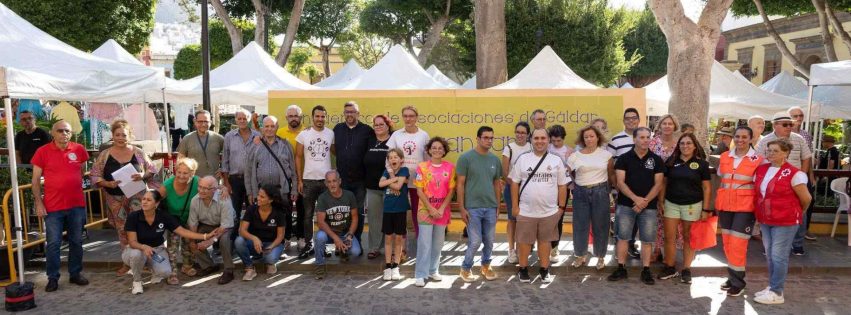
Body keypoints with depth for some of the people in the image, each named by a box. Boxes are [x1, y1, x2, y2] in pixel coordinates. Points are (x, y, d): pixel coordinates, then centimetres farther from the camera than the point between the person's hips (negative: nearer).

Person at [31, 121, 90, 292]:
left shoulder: (79, 149, 2)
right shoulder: (42, 151, -3)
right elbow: (36, 180, -1)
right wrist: (38, 203, -6)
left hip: (77, 204, 2)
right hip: (52, 206, -2)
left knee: (76, 242, 11)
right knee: (53, 244, 2)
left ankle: (76, 273, 23)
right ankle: (53, 278, 13)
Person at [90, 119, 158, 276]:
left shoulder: (138, 153, 0)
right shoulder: (104, 155, 0)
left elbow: (152, 169, 4)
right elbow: (95, 176, -1)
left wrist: (143, 175, -17)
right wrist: (108, 184, -18)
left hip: (137, 196, -1)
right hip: (115, 199, 2)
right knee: (122, 230, 11)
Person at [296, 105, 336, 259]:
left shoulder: (331, 134, 1)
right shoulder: (303, 134, -2)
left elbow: (335, 151, 11)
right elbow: (298, 157, 1)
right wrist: (299, 180, -2)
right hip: (308, 180, -1)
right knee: (308, 214, 7)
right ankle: (308, 244, 17)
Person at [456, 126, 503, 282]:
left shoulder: (495, 159, 7)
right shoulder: (466, 157, -7)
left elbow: (497, 184, 15)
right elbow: (460, 184, -6)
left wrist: (498, 206, 13)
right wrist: (462, 208, -9)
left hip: (490, 207, 5)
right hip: (472, 207, -4)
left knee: (489, 241, 12)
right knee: (475, 242, -3)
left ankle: (486, 266, 34)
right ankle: (466, 268, 18)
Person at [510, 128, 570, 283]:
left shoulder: (556, 160, 2)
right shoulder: (523, 159, 0)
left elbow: (562, 185, 5)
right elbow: (514, 183, 2)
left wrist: (561, 207, 3)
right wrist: (515, 205, -2)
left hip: (549, 211, 1)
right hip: (526, 211, -1)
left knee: (545, 240, 13)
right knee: (524, 241, 10)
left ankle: (545, 269, 26)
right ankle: (523, 269, 25)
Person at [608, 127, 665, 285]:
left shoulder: (656, 160, 4)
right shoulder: (624, 158, 1)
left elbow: (658, 184, 0)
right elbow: (620, 182, -6)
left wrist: (645, 201, -12)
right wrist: (635, 198, -18)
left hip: (649, 206, 1)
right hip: (626, 205, -1)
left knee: (647, 240, 4)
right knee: (623, 237, 3)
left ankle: (646, 270, 14)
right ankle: (621, 269, 12)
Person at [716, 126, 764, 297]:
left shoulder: (758, 159, -5)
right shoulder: (725, 157, 8)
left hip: (745, 207, -5)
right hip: (725, 206, 5)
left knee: (737, 244, -5)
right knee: (727, 243, 11)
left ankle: (737, 282, 8)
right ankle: (732, 276, 25)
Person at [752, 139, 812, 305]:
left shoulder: (794, 173, -15)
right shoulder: (761, 169, 3)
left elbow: (806, 199, -6)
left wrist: (796, 213, 10)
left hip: (785, 222, -7)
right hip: (765, 220, 7)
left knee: (778, 256, -1)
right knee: (770, 255, 15)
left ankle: (776, 293, 9)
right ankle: (772, 287, 27)